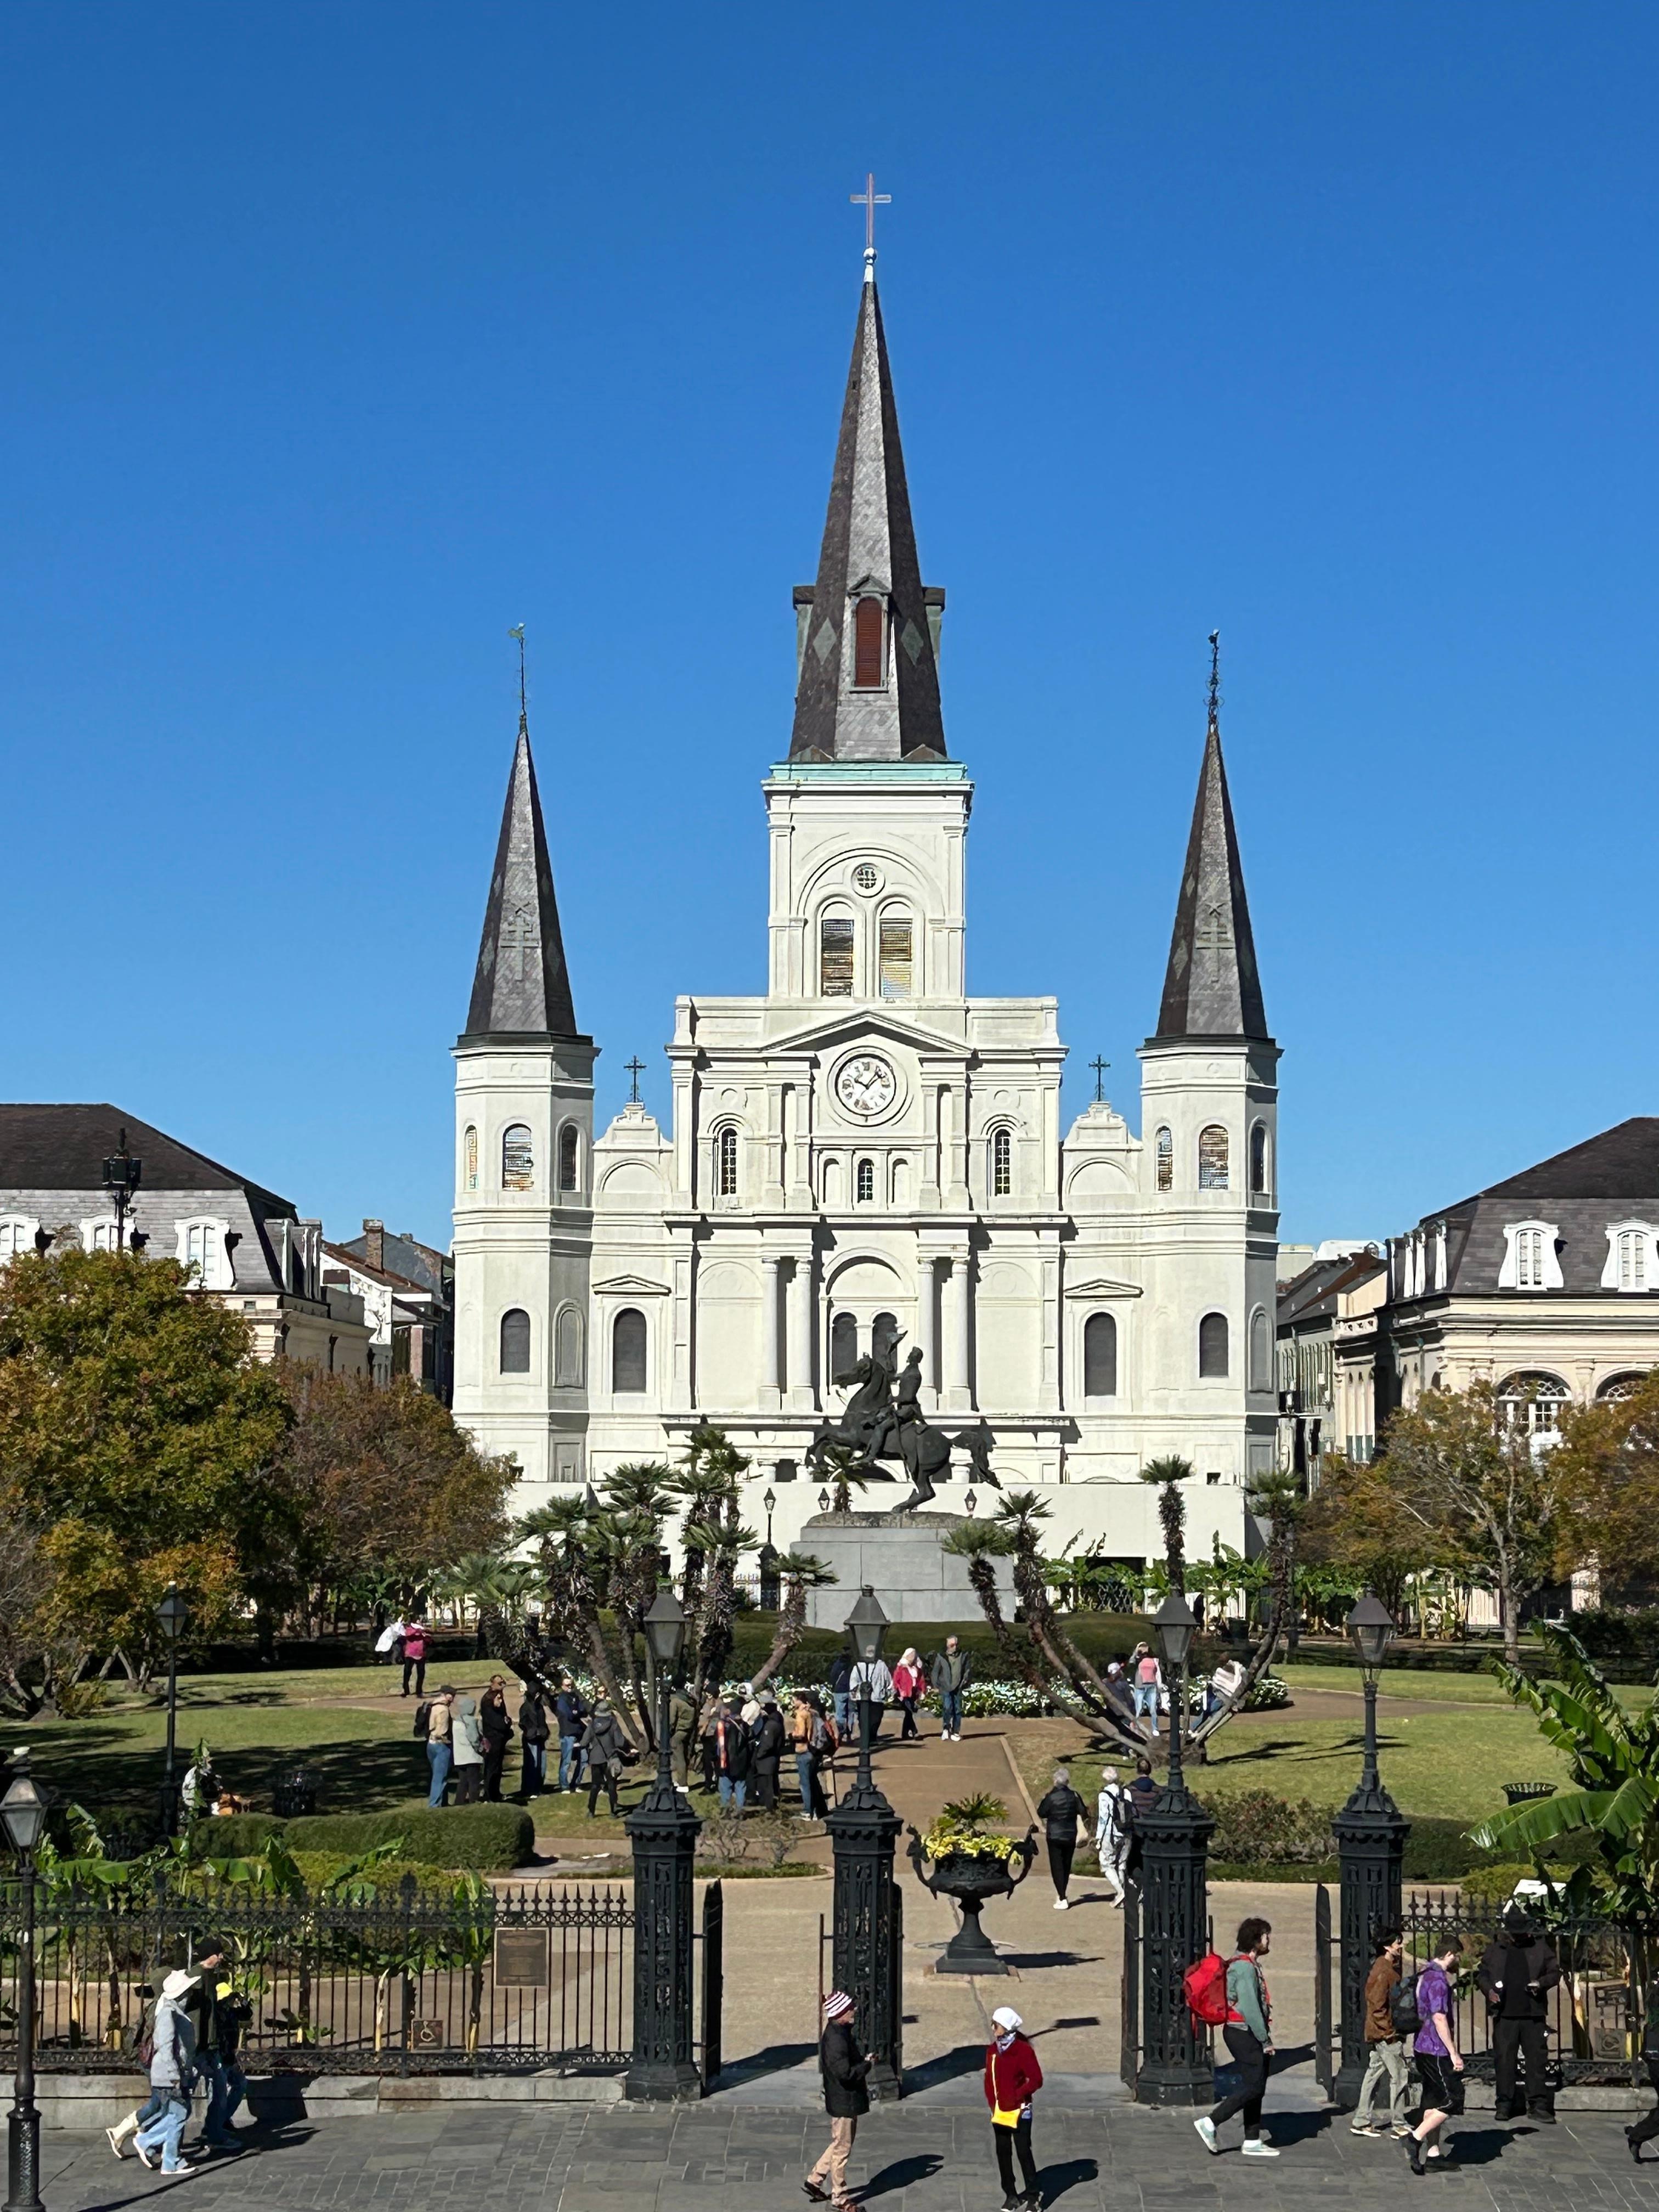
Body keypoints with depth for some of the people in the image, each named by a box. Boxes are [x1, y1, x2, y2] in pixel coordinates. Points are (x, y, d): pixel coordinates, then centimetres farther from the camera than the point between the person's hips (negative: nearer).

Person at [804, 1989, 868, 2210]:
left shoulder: (841, 2032, 6)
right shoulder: (836, 2040, -26)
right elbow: (845, 2073, -29)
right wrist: (866, 2064, -17)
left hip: (846, 2100, 10)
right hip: (843, 2102, -10)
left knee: (841, 2144, 22)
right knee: (842, 2149, 4)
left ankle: (814, 2181, 30)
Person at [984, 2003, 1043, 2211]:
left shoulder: (1024, 2051, -13)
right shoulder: (992, 2050, 6)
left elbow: (1036, 2080, -13)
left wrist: (1016, 2096, -15)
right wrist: (992, 2101, 2)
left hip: (1019, 2111, -6)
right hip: (999, 2112, 6)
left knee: (1023, 2152, -3)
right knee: (1003, 2153, 10)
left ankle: (1033, 2195, 8)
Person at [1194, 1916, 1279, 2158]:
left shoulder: (1249, 1964, 17)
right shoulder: (1245, 1967, -16)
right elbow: (1249, 2008, -21)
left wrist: (1264, 2038, 18)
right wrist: (1265, 2040, -16)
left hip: (1246, 2035, 10)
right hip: (1244, 2034, -10)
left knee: (1255, 2087, 10)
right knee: (1253, 2086, -11)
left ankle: (1253, 2142, 13)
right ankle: (1210, 2123, -7)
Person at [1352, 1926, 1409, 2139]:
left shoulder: (1388, 1967, 13)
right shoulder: (1383, 1971, -18)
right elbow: (1378, 2007, -21)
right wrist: (1390, 2032, -18)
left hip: (1377, 2034, 10)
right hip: (1386, 2034, -10)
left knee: (1374, 2074, 12)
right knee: (1400, 2076, -3)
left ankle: (1360, 2122, 16)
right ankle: (1398, 2125, 3)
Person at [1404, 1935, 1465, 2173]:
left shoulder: (1425, 1976, 13)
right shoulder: (1438, 1980, -17)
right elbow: (1439, 2019, -22)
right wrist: (1454, 2054, -19)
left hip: (1422, 2047, 10)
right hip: (1436, 2050, -10)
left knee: (1433, 2099, 13)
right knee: (1453, 2099, -6)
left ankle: (1434, 2152, 16)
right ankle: (1416, 2137, -11)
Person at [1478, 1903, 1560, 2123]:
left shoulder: (1540, 1948, 7)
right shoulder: (1495, 1950, 10)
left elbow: (1555, 1972, 9)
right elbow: (1482, 1974, 14)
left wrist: (1542, 1983, -10)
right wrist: (1488, 1990, -6)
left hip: (1533, 2014, -1)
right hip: (1505, 2014, 1)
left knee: (1536, 2059, -2)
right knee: (1504, 2060, 2)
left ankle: (1538, 2105, 3)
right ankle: (1505, 2103, 10)